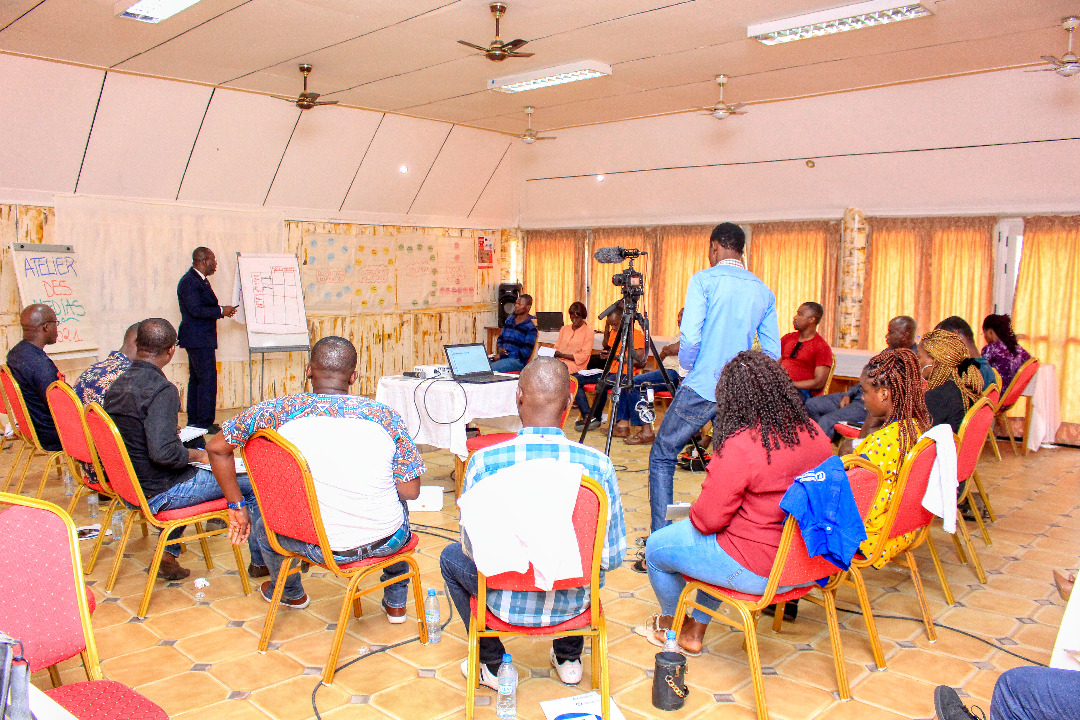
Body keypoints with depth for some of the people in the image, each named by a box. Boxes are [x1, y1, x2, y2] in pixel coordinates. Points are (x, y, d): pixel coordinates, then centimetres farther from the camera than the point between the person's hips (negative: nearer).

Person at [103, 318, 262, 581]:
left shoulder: (117, 384, 3)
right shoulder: (161, 390, -24)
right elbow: (162, 452, -32)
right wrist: (196, 455, -15)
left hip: (128, 486, 9)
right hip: (159, 493, -9)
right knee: (256, 483, 0)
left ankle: (168, 553, 29)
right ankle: (261, 561, 16)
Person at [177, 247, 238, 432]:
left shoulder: (199, 280, 17)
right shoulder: (189, 282, -15)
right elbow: (196, 310, -23)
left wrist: (221, 310, 8)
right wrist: (221, 311, -17)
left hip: (200, 339, 11)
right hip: (199, 339, -11)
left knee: (196, 379, 13)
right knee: (208, 379, -10)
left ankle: (194, 421, 20)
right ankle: (205, 422, -7)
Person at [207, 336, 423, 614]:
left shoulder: (279, 411, -7)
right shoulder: (385, 416, -8)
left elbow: (216, 447, 5)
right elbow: (410, 491, -4)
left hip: (321, 547, 0)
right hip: (387, 542, 1)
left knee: (263, 529, 32)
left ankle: (290, 593, 61)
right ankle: (396, 602, 47)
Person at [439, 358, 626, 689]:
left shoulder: (483, 461, -21)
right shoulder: (598, 464, -19)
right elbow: (613, 556, -10)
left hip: (506, 602, -2)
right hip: (573, 603, 2)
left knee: (451, 557, 29)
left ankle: (492, 665, 30)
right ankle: (568, 658, 40)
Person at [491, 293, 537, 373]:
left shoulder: (530, 327, -5)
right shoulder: (509, 320, 17)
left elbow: (527, 352, -11)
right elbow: (500, 338, 24)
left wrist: (504, 355, -16)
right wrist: (499, 349, -1)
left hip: (517, 360, -7)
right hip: (502, 357, 7)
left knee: (490, 369, -32)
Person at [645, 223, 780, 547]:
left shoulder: (704, 280, -6)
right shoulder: (764, 292, 10)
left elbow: (690, 338, -15)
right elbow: (772, 353, 9)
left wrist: (687, 363, 4)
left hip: (700, 389, -5)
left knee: (662, 457, 6)